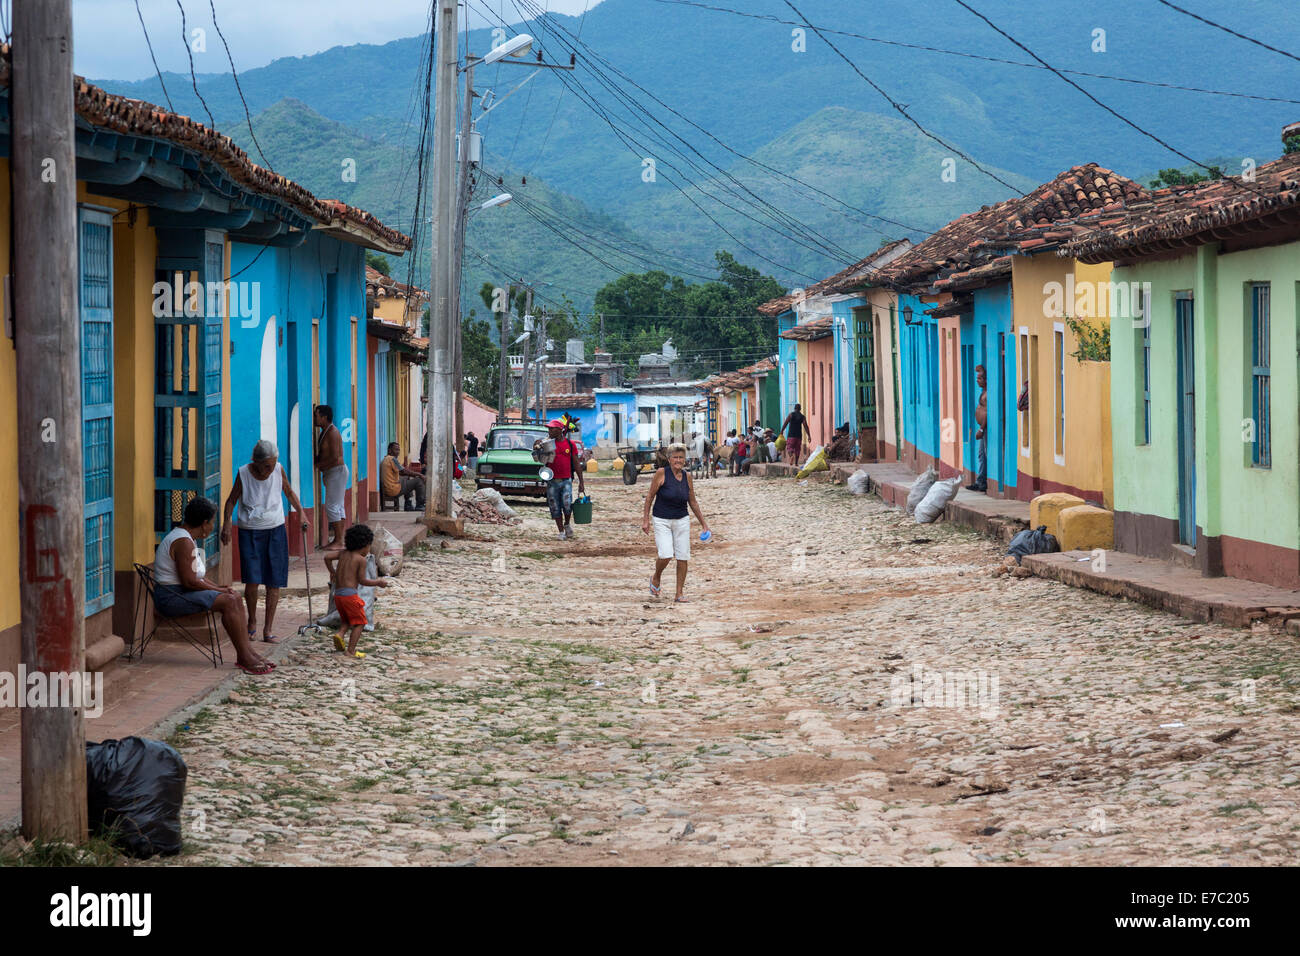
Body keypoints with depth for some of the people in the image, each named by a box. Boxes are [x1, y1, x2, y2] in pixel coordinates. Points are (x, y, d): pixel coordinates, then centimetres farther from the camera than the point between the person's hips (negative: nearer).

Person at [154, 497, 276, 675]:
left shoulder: (188, 538, 16)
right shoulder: (183, 542, -19)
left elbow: (199, 577, 19)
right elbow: (189, 581, -23)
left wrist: (220, 588, 4)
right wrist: (220, 590, -12)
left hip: (182, 593, 11)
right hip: (172, 598, -11)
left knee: (235, 598, 2)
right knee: (228, 601, -21)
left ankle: (248, 652, -5)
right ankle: (244, 658, -19)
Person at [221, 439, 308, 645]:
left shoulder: (278, 470, -4)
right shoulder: (243, 473, -9)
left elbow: (289, 492, 13)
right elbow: (232, 499, 2)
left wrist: (301, 513, 2)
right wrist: (227, 523, -8)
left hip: (275, 530, 2)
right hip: (250, 531, -2)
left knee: (274, 581, -2)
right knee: (252, 580, -10)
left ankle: (268, 629, 6)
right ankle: (252, 623, 14)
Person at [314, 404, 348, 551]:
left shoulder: (332, 432, -17)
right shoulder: (325, 432, 14)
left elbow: (334, 457, -22)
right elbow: (323, 455, 20)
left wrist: (317, 465, -13)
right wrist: (318, 463, 3)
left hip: (337, 471, -10)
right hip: (332, 473, 10)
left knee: (332, 506, -11)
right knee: (338, 506, 11)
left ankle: (338, 542, -10)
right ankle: (338, 540, 14)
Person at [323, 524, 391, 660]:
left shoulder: (343, 555, 12)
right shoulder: (361, 559, -7)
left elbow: (327, 557, 12)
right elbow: (362, 580, -9)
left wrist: (332, 572, 27)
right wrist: (378, 582, 4)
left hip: (338, 594, 7)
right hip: (350, 594, -7)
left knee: (346, 618, 26)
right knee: (359, 622, 4)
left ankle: (340, 633, -3)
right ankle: (351, 650, -2)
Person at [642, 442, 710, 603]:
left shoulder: (687, 477, 4)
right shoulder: (662, 474, -9)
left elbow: (693, 503, 14)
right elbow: (650, 496, -4)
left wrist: (703, 523, 16)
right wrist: (646, 519, -7)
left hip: (682, 521, 4)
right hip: (661, 521, -4)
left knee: (683, 558, -2)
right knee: (665, 555, -18)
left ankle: (679, 594, 8)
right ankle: (656, 579, 14)